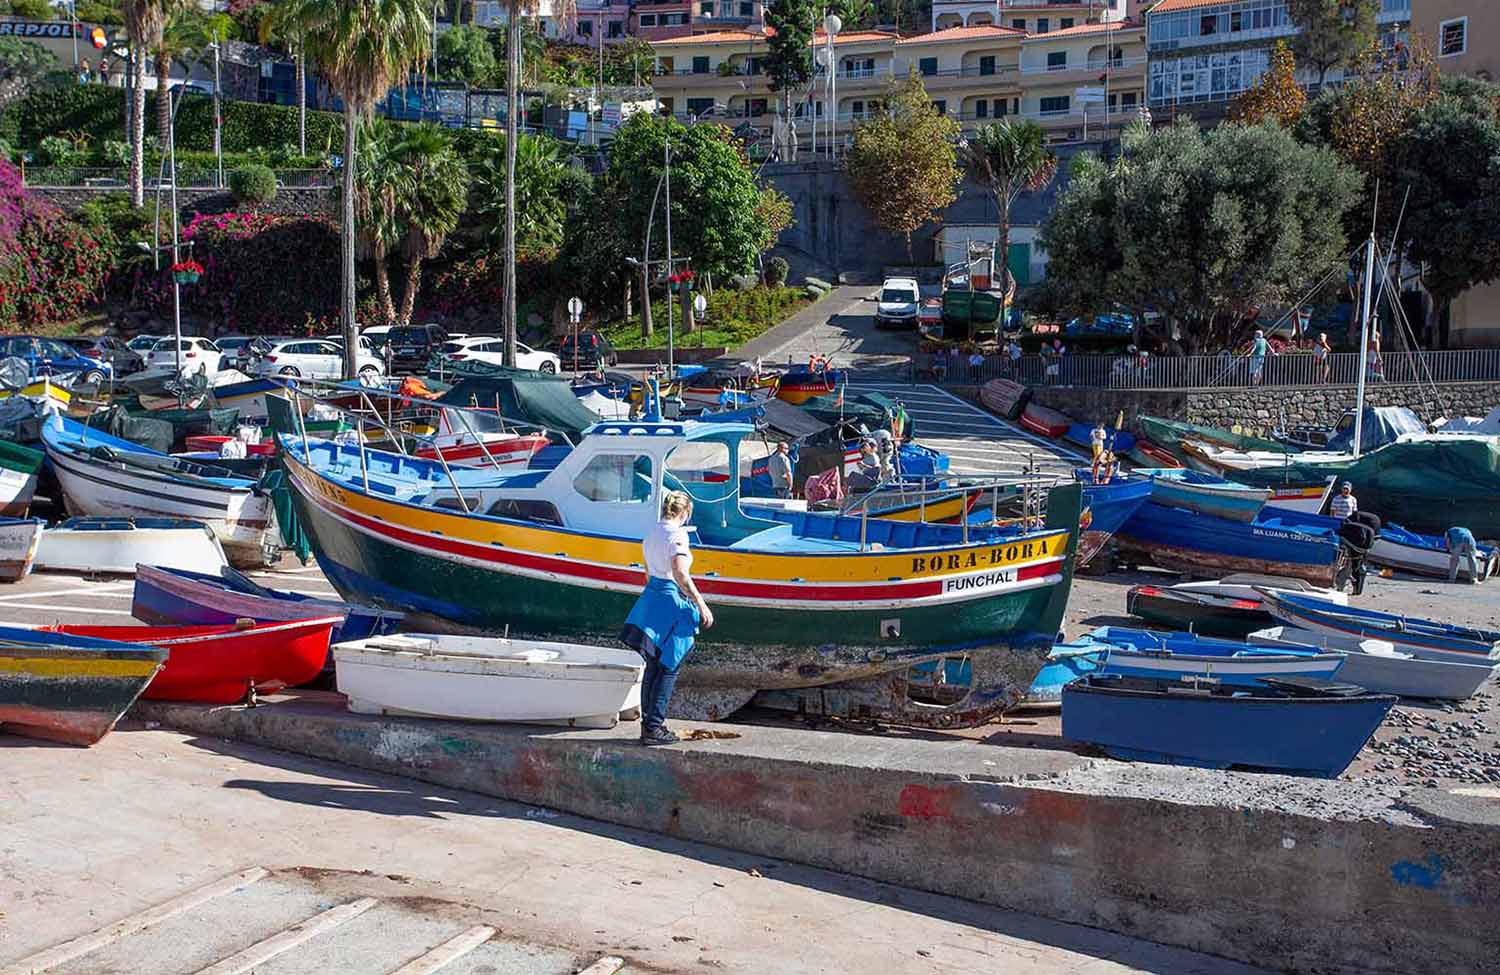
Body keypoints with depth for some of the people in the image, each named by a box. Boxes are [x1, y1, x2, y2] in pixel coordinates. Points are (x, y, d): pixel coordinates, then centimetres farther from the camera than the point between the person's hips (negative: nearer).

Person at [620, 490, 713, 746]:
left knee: (653, 666, 15)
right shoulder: (677, 534, -15)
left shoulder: (651, 532, 10)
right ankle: (654, 727, 1)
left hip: (650, 596, 8)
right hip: (672, 600, -8)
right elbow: (680, 574, -24)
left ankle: (648, 723, 20)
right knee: (668, 668, -1)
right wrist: (701, 605, -21)